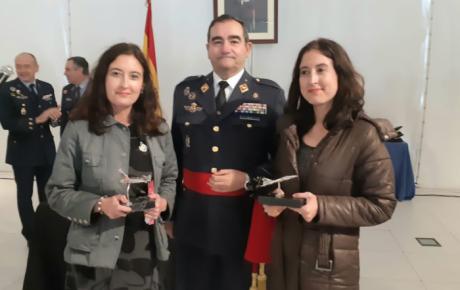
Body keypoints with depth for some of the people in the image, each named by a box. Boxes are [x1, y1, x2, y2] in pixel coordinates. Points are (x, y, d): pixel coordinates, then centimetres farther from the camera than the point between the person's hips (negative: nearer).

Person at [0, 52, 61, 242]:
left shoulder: (47, 88, 4)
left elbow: (54, 114, 9)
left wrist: (55, 116, -16)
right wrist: (36, 120, -27)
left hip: (46, 150, 4)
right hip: (22, 152, -4)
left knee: (47, 193, 16)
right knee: (25, 194, 10)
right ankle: (31, 234, 26)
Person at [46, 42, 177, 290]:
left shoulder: (158, 129, 2)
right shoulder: (79, 130, -9)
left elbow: (170, 177, 11)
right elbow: (57, 191, -4)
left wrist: (163, 201, -9)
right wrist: (98, 205, -19)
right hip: (95, 254, -3)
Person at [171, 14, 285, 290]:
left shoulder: (270, 95, -5)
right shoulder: (185, 91, 5)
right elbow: (175, 152, 9)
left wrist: (247, 178, -18)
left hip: (243, 218, -2)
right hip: (192, 219, 3)